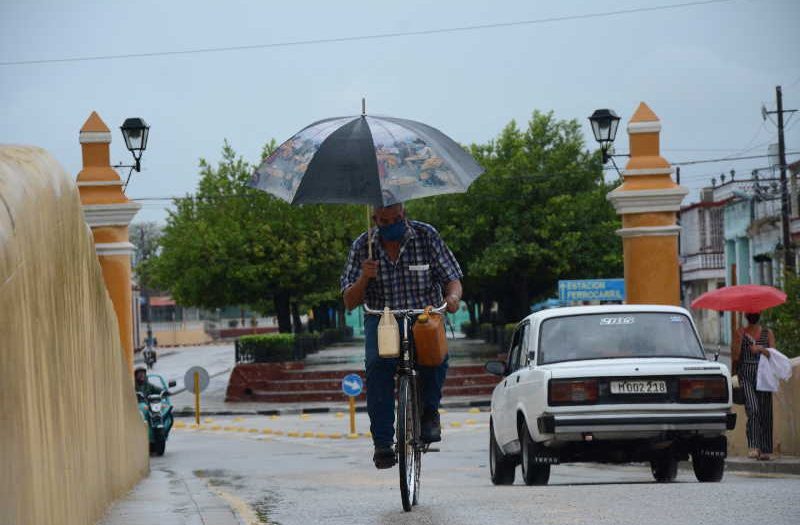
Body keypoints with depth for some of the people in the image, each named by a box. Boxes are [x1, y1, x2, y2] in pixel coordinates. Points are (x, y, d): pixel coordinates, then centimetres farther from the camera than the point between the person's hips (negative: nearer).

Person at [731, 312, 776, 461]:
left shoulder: (768, 333, 12)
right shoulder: (740, 333, 9)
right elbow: (735, 356, 3)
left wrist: (761, 349, -17)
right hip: (746, 376, -2)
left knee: (765, 412, 0)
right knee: (752, 409, -19)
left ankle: (764, 449, 7)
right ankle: (753, 447, -25)